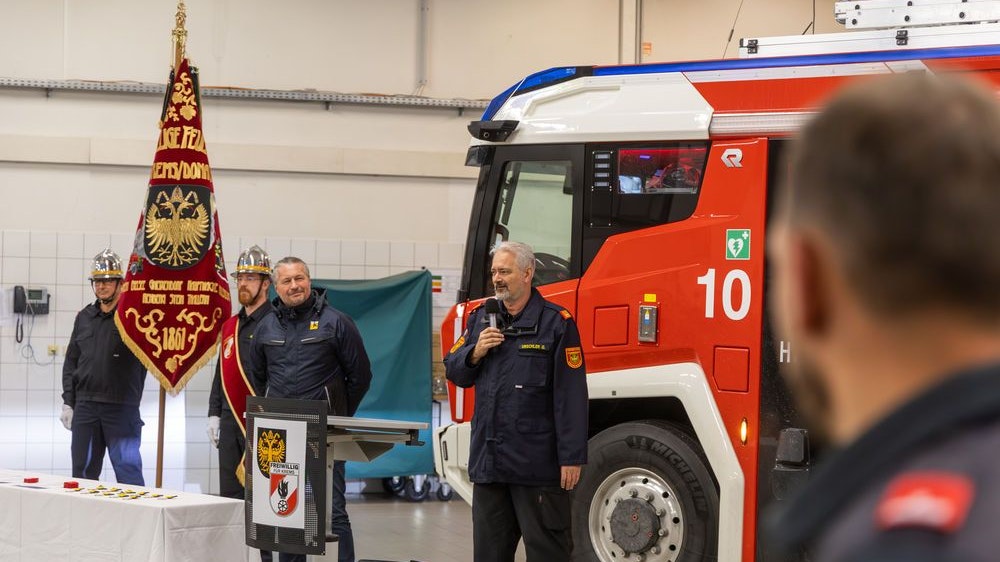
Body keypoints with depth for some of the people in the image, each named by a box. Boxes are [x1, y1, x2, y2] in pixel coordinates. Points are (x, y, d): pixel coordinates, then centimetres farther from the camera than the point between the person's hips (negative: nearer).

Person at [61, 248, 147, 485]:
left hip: (122, 409, -5)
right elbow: (71, 363, 17)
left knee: (128, 473, -5)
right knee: (82, 473, 9)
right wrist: (68, 403, 10)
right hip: (85, 407, 5)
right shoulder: (84, 317, 14)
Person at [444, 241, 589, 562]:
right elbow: (454, 372, 16)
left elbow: (571, 395, -10)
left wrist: (572, 457, -15)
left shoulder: (556, 323, -6)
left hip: (537, 462, -6)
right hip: (488, 460, 6)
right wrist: (475, 352, -6)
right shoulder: (481, 318, 14)